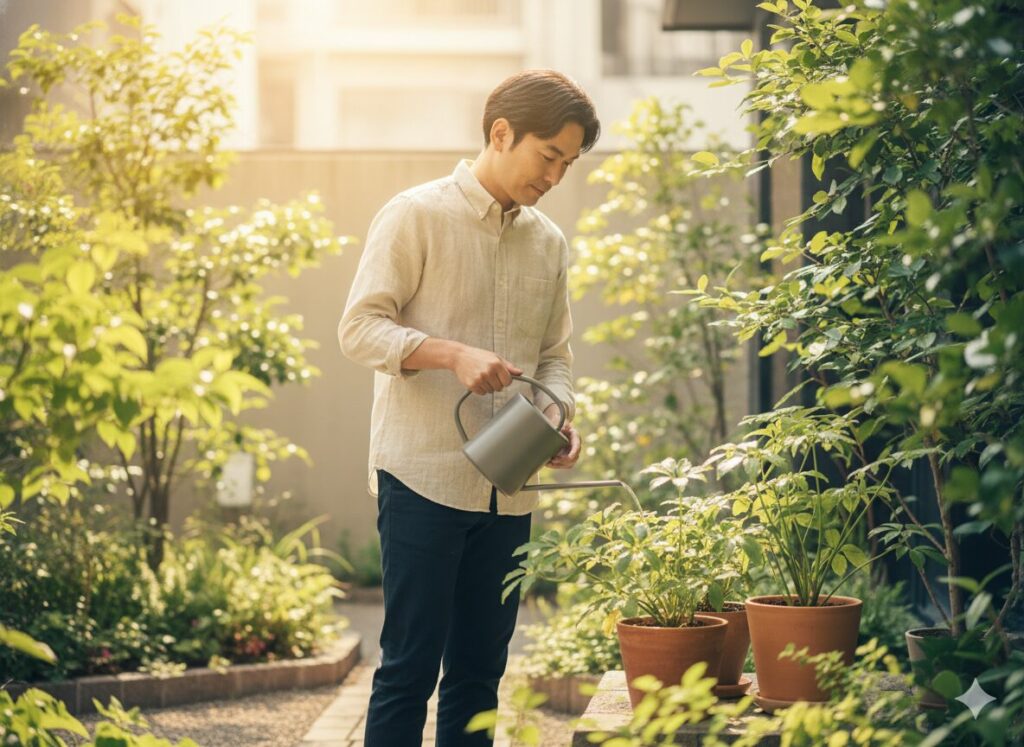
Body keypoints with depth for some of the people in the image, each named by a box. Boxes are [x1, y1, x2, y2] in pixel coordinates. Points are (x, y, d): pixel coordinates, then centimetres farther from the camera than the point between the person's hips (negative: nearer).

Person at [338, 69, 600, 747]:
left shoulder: (549, 243, 14)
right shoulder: (417, 215, -4)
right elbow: (360, 328, -9)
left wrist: (558, 417, -1)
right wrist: (454, 355, -23)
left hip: (509, 487, 6)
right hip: (424, 477, -6)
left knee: (480, 672, 9)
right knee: (410, 666, -5)